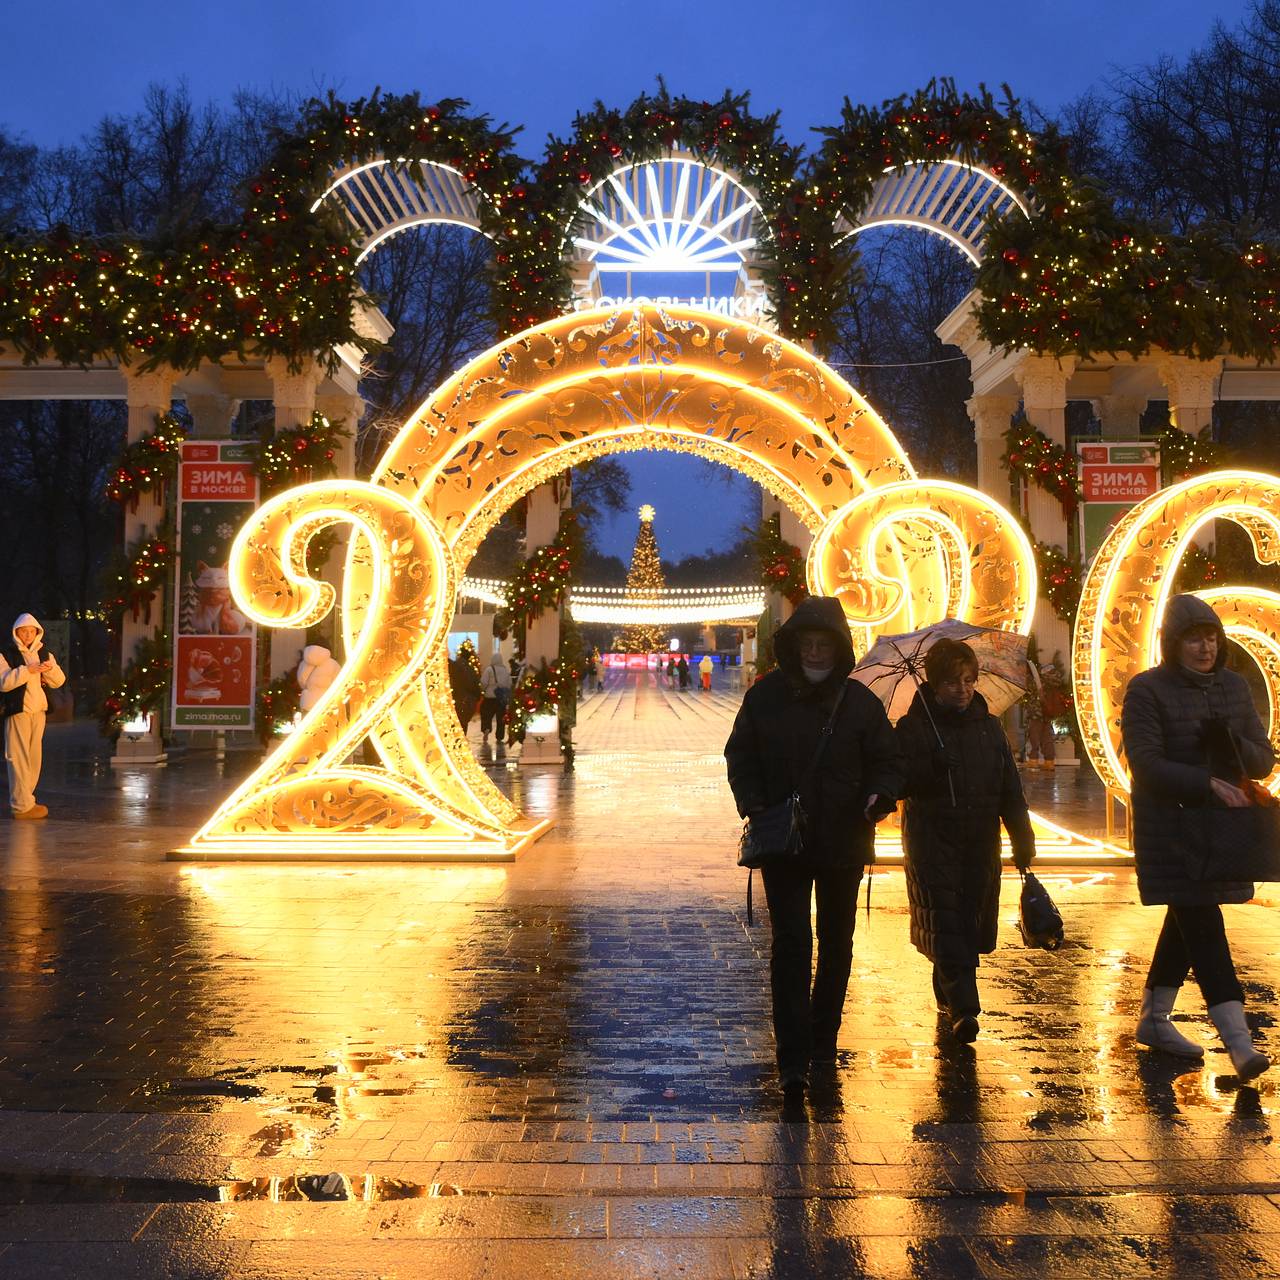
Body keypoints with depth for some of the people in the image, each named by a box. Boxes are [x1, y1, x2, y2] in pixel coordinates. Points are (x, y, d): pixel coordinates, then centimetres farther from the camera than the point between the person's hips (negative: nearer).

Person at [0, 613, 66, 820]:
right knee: (19, 758, -6)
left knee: (34, 757, 10)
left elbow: (59, 682, 9)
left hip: (38, 711, 6)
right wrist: (27, 670, -23)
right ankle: (22, 805, -5)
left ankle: (23, 799, 21)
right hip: (17, 711, -6)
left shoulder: (44, 654, 14)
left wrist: (49, 669, -11)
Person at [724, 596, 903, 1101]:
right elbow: (740, 756, 4)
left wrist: (879, 795, -18)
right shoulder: (765, 696, -1)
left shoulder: (860, 701, -1)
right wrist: (753, 804, -13)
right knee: (791, 945, -6)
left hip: (843, 842, 2)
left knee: (836, 944, 14)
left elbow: (887, 761, 3)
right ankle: (793, 1060, -4)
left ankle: (823, 1040, 32)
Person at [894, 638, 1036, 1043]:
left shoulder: (990, 727, 11)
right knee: (945, 922, -11)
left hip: (981, 843, 4)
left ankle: (948, 994, 28)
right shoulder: (913, 728, -2)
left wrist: (1022, 840, 10)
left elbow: (1011, 789, 13)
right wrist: (931, 766, -26)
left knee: (970, 922, 8)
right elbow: (899, 782, -10)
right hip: (932, 840, -4)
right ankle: (963, 1008, -14)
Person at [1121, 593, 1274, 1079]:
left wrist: (1233, 744, -15)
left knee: (1188, 921, 14)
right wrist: (1209, 783, -29)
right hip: (1170, 829, -6)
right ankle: (1239, 1041, -13)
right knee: (1203, 926, -11)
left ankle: (1154, 1019, 29)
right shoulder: (1147, 690, -9)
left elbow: (1264, 761, 7)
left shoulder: (1235, 687, 8)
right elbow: (1146, 765, -17)